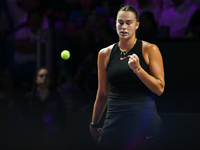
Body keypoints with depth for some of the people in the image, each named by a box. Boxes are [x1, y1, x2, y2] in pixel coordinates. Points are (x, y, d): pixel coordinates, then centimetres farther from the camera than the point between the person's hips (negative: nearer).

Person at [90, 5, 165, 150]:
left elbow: (160, 89, -3)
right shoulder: (105, 54, 10)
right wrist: (94, 124, 20)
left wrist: (137, 69, -15)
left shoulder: (150, 50, 1)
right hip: (114, 121, 3)